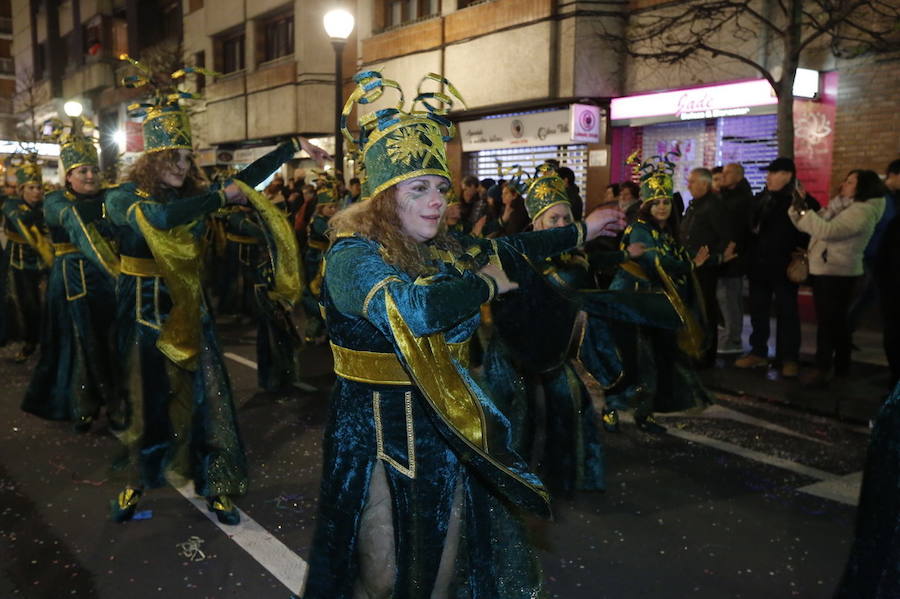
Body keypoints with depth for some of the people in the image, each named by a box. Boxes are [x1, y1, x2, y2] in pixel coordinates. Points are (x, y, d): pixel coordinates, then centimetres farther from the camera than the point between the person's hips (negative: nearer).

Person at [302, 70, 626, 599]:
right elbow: (416, 307, -37)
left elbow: (505, 249, 18)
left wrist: (581, 231, 25)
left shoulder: (441, 250, 3)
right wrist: (487, 284, -19)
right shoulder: (352, 257, -20)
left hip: (447, 424, 7)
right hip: (381, 430, -7)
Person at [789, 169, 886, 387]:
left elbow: (826, 231, -28)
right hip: (828, 270, 10)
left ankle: (822, 369, -8)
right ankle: (841, 365, 24)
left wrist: (803, 210, -23)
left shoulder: (862, 211, -16)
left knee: (827, 321, -10)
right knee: (838, 319, 15)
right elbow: (816, 225, 11)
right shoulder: (842, 206, 15)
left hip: (837, 273, -10)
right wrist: (798, 206, -4)